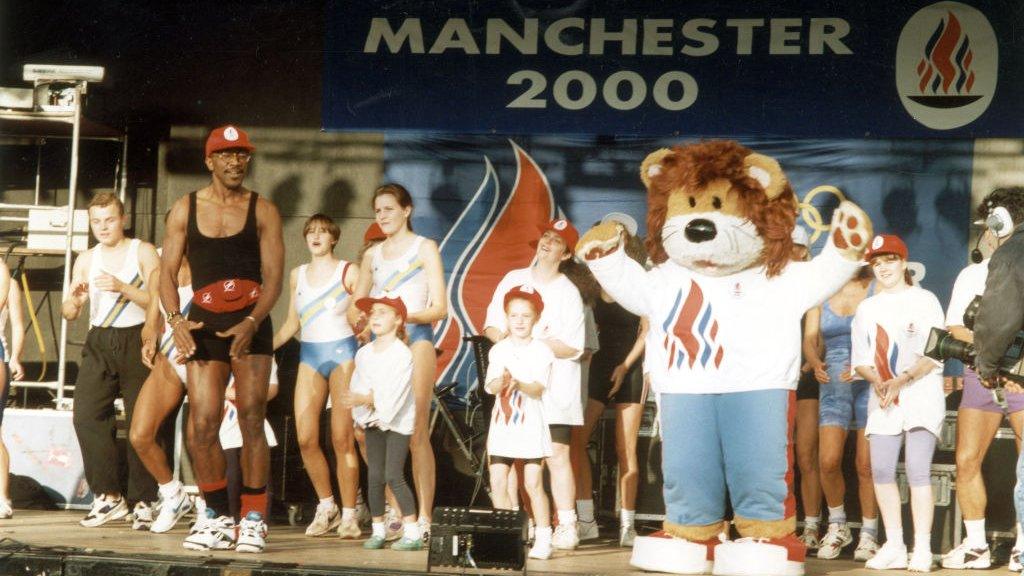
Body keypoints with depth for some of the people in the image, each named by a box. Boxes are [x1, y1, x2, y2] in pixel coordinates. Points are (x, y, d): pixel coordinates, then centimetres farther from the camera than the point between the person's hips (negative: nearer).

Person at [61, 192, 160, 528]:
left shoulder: (143, 252, 1)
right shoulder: (86, 260, 14)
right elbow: (69, 313, 13)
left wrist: (123, 287, -21)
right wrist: (74, 299, -10)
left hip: (136, 340, -4)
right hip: (99, 343, 4)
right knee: (85, 414, -10)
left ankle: (143, 501, 3)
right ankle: (108, 496, -3)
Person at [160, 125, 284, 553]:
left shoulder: (263, 211, 4)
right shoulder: (186, 209, 9)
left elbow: (273, 277, -2)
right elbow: (167, 271, 6)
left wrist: (251, 323, -18)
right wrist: (175, 319, -11)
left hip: (250, 323, -1)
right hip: (204, 325, 2)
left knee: (251, 418, -7)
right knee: (202, 424, -3)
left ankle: (253, 519, -1)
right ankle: (216, 517, 10)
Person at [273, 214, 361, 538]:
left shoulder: (349, 273, 2)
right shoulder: (298, 276, 14)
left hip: (342, 353, -4)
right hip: (309, 356, 4)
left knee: (342, 439, -8)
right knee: (305, 439, -6)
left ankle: (348, 515, -2)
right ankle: (326, 507, 10)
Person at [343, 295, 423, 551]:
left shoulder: (402, 354, -13)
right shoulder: (363, 354, 6)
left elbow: (394, 393, -21)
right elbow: (358, 387, 0)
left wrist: (364, 399, -26)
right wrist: (368, 404, -18)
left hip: (398, 421, -6)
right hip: (373, 421, 6)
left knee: (393, 475, -12)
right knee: (374, 476, 4)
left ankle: (412, 532, -9)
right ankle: (378, 530, 13)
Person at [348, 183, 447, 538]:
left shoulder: (425, 248, 6)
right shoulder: (372, 255, 19)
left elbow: (440, 308, -1)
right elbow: (354, 307, 19)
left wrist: (404, 315, -18)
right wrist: (361, 318, -5)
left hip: (415, 338, -4)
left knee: (416, 431, -10)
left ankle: (424, 518, -10)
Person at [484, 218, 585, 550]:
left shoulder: (568, 292, -1)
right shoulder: (514, 280, 13)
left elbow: (572, 347, -8)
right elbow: (492, 324, 14)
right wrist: (502, 336, -9)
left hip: (553, 388, -4)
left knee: (557, 454, -8)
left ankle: (566, 526, -7)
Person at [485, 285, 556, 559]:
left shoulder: (541, 351, -2)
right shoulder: (498, 350, 6)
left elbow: (538, 389, -11)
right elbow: (491, 386, -5)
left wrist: (519, 384, -31)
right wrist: (502, 382, -28)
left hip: (530, 425, -3)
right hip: (501, 424, 3)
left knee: (533, 484, -4)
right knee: (498, 483, 1)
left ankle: (543, 539, 2)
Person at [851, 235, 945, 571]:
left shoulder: (924, 300, 2)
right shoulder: (867, 308, 16)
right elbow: (860, 359, 11)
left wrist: (900, 380, -18)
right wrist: (878, 382, -10)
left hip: (921, 395, -4)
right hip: (883, 400, 5)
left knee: (917, 470, -12)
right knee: (881, 470, -4)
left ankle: (922, 549, -10)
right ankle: (894, 546, 4)